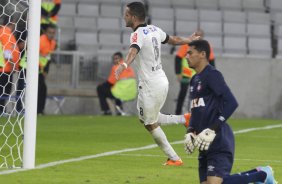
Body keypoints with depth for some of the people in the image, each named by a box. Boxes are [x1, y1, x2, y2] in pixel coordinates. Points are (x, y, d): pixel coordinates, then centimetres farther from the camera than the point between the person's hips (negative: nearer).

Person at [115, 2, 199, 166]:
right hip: (162, 81, 9)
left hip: (150, 86, -9)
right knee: (145, 119, 23)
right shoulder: (154, 30, 8)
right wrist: (189, 40, 45)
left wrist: (124, 65, -59)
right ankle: (185, 119, 17)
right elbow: (174, 40, 24)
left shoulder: (138, 34, -17)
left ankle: (174, 158, 10)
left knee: (151, 124, 7)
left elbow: (133, 50, -39)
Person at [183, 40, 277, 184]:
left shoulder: (212, 75, -11)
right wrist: (190, 132, 9)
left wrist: (213, 129, -23)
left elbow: (231, 103, -20)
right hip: (205, 144, 10)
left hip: (219, 142, -10)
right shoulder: (195, 80, 18)